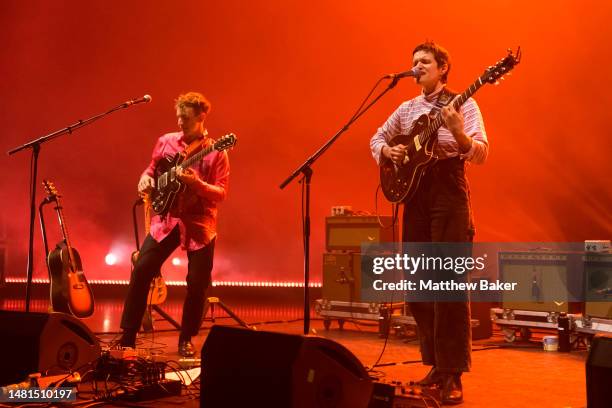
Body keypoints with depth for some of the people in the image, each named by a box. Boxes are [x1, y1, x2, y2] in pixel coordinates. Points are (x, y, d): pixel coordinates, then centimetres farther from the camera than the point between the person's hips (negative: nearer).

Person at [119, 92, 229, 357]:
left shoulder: (216, 152, -4)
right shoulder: (165, 142, 6)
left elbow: (221, 194, -9)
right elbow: (152, 169, 20)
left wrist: (196, 183, -25)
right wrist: (146, 178, -2)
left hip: (199, 224, -2)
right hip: (166, 219, 3)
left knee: (197, 283, -3)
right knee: (141, 271, -6)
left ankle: (186, 340, 17)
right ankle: (128, 336, 7)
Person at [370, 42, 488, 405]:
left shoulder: (462, 105, -2)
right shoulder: (407, 109, 15)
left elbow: (481, 154, -12)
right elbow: (377, 138, 22)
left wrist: (458, 134, -30)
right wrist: (386, 150, 0)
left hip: (449, 194, -6)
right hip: (414, 193, 6)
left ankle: (453, 374, -3)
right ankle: (436, 364, 21)